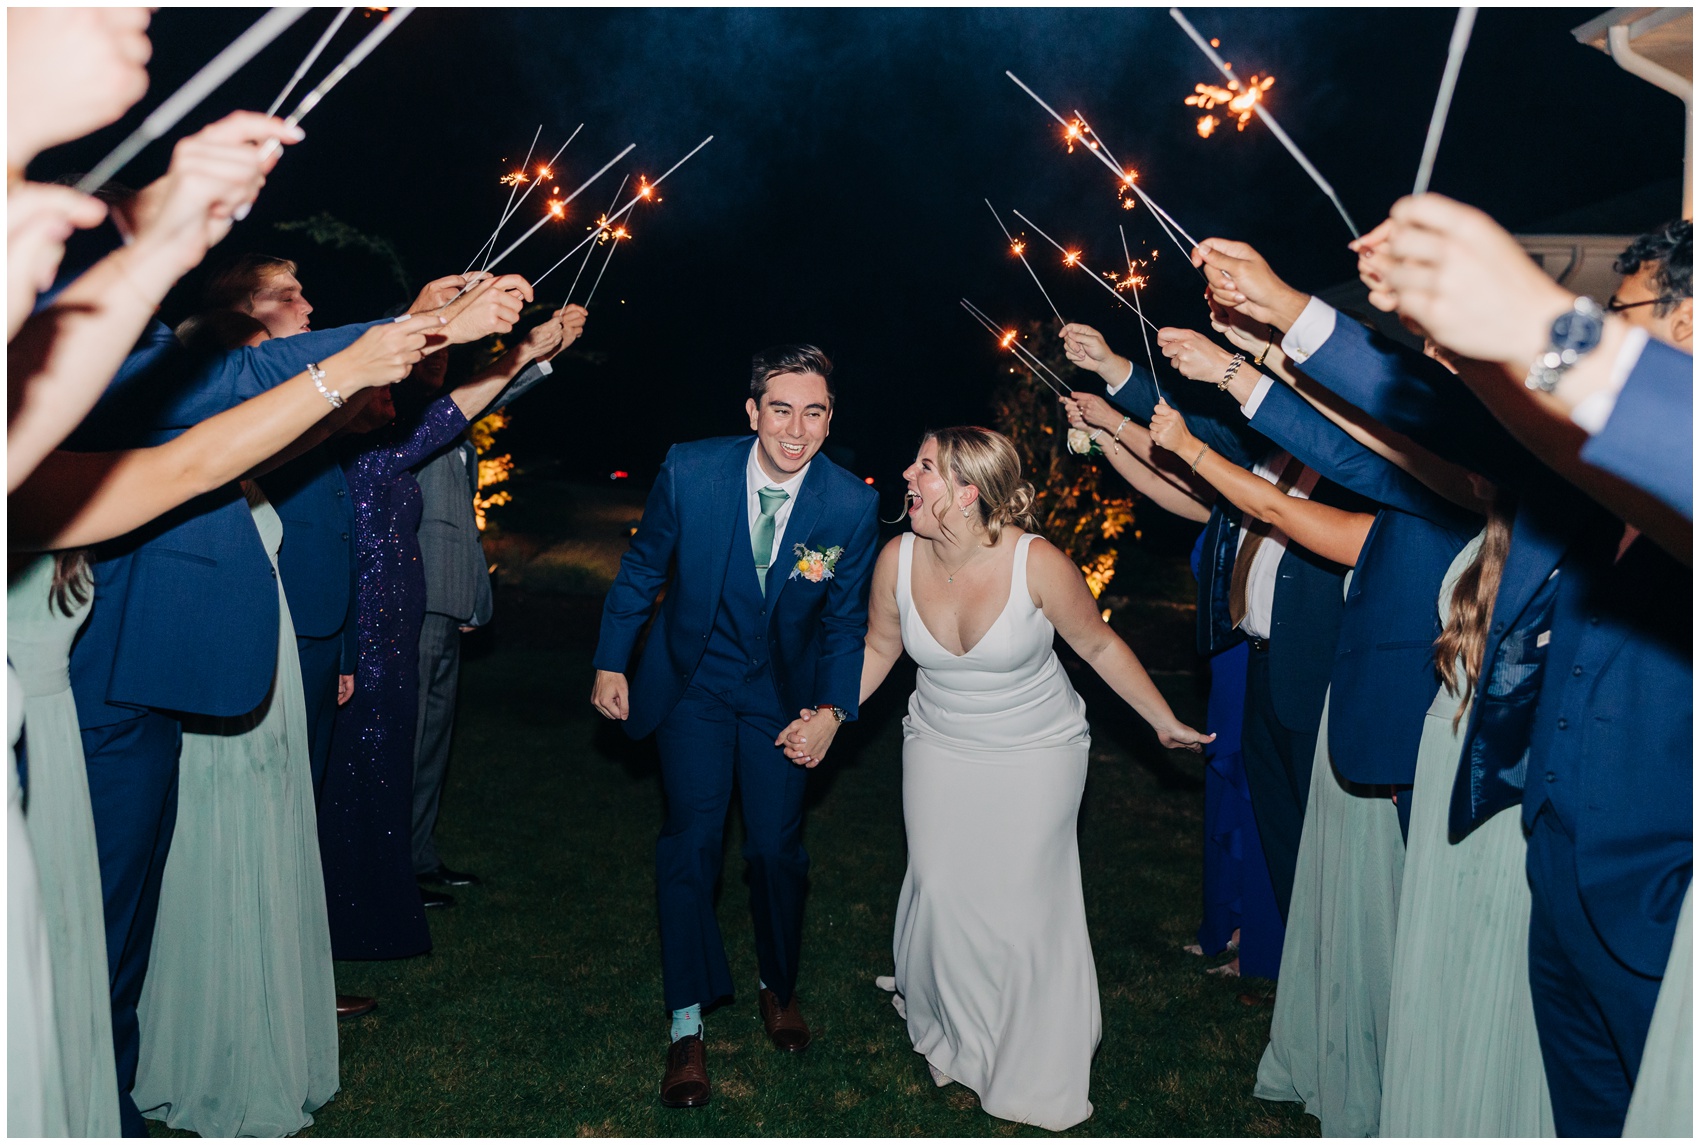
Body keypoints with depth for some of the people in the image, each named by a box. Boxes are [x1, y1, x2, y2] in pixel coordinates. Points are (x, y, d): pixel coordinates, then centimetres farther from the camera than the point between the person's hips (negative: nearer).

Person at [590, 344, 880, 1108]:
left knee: (777, 849, 7)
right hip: (694, 680, -1)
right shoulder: (689, 471, -20)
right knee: (692, 844, -4)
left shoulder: (853, 506, -18)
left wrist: (835, 705, -14)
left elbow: (845, 620, -3)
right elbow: (642, 567, -4)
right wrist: (611, 662, -1)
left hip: (782, 693, 1)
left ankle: (778, 985, 36)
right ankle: (687, 1025, 12)